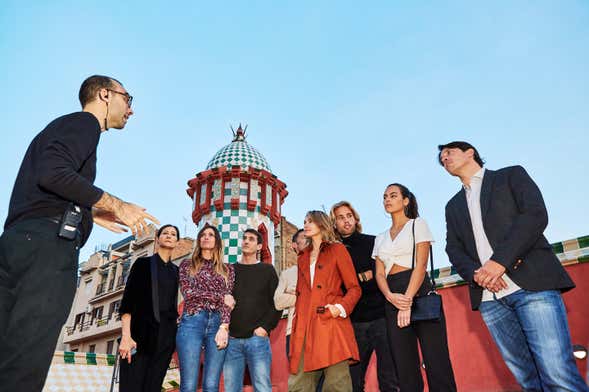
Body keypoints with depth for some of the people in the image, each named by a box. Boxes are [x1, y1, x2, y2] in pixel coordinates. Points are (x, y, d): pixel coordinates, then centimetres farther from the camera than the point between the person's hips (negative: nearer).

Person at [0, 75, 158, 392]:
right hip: (48, 242, -10)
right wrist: (116, 205, -10)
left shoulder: (65, 126, 31)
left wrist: (90, 212, 27)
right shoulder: (84, 122, 2)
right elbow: (53, 174, -17)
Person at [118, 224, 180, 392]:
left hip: (165, 337, 4)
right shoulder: (143, 263, 4)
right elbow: (127, 300, -5)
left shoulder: (177, 271, 15)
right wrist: (126, 336, -16)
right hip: (140, 333, -3)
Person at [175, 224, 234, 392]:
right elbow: (188, 293, -1)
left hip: (218, 323, 1)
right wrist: (220, 296, -1)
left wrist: (224, 327, -10)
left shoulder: (227, 269, 16)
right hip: (192, 322, -1)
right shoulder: (187, 264, 14)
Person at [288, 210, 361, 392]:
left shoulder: (337, 250, 7)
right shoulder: (303, 257, 22)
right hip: (305, 327, 5)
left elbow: (354, 288, 3)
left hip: (331, 324, -5)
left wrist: (341, 307, -12)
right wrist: (296, 320, 12)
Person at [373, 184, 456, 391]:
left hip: (419, 294, -4)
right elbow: (379, 273, 10)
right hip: (392, 301, 4)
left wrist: (408, 300, -16)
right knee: (405, 367, 3)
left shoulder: (418, 224, 6)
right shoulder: (380, 238, 19)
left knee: (436, 361, -7)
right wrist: (391, 296, -12)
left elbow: (421, 264, -6)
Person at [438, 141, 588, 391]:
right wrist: (476, 274, -8)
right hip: (489, 297, 4)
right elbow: (454, 249, 14)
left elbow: (536, 215, -5)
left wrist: (500, 260, -16)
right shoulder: (453, 206, 24)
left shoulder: (511, 175, 12)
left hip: (531, 285, -4)